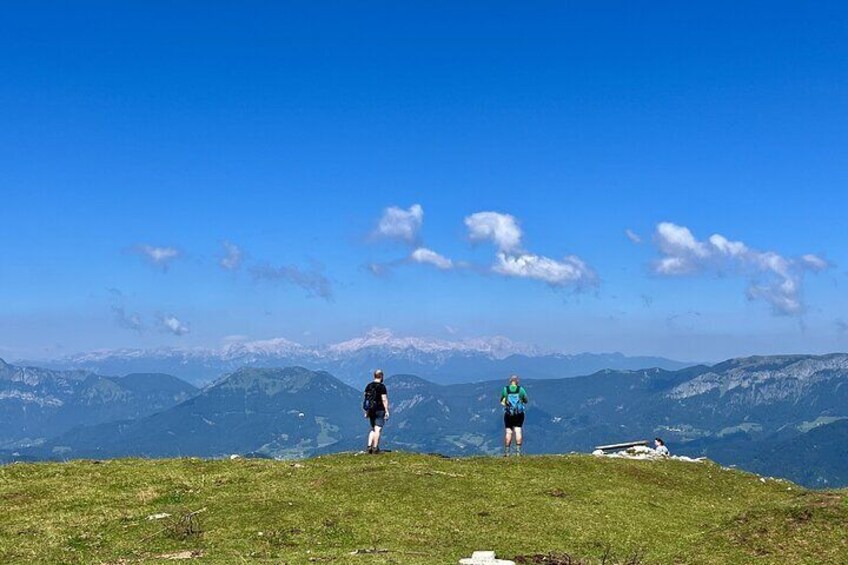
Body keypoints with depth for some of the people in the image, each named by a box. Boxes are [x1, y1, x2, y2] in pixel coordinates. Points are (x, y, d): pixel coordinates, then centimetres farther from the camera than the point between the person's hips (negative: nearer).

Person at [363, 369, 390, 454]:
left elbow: (365, 399, 10)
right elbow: (384, 400, -15)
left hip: (371, 411, 6)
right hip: (380, 410, -6)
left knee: (373, 429, 16)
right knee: (378, 429, -2)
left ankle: (369, 446, 5)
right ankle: (375, 447, -2)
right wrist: (387, 411, -10)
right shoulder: (382, 386, -11)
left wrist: (366, 412, 15)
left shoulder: (368, 386, 8)